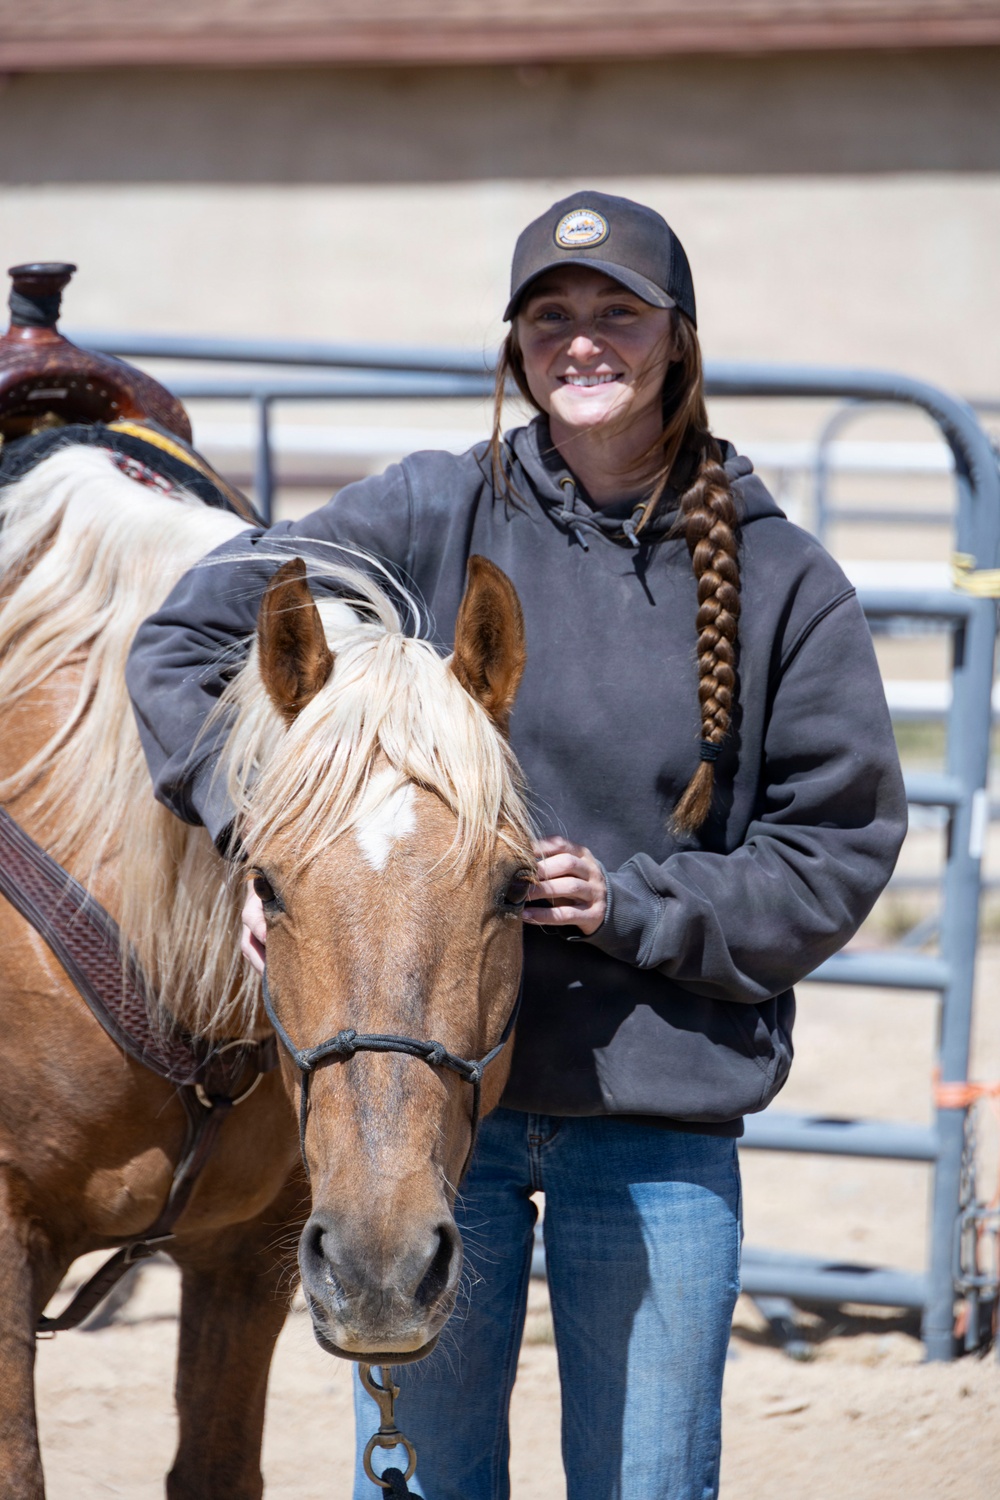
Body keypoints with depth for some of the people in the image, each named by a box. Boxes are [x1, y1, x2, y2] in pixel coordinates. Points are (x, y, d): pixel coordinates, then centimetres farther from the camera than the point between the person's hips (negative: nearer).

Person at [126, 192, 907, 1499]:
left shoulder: (781, 579, 2)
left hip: (660, 1110, 0)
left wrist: (637, 905, -12)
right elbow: (187, 644, 4)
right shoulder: (430, 518, 0)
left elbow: (840, 847, 2)